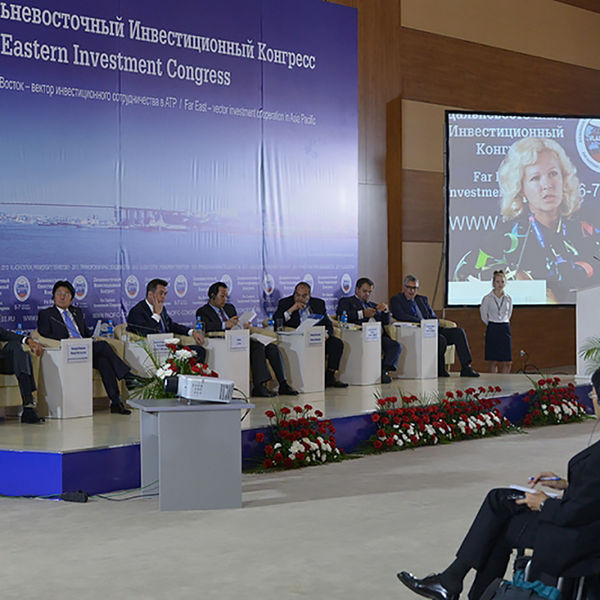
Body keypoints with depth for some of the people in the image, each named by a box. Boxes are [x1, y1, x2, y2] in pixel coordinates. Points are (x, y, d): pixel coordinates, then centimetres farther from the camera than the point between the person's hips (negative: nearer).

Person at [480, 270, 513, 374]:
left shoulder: (508, 298, 6)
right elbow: (484, 316, 4)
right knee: (494, 361, -2)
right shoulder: (487, 298, -4)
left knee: (507, 362, -1)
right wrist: (492, 325, 9)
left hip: (505, 329, 3)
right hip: (492, 330, -3)